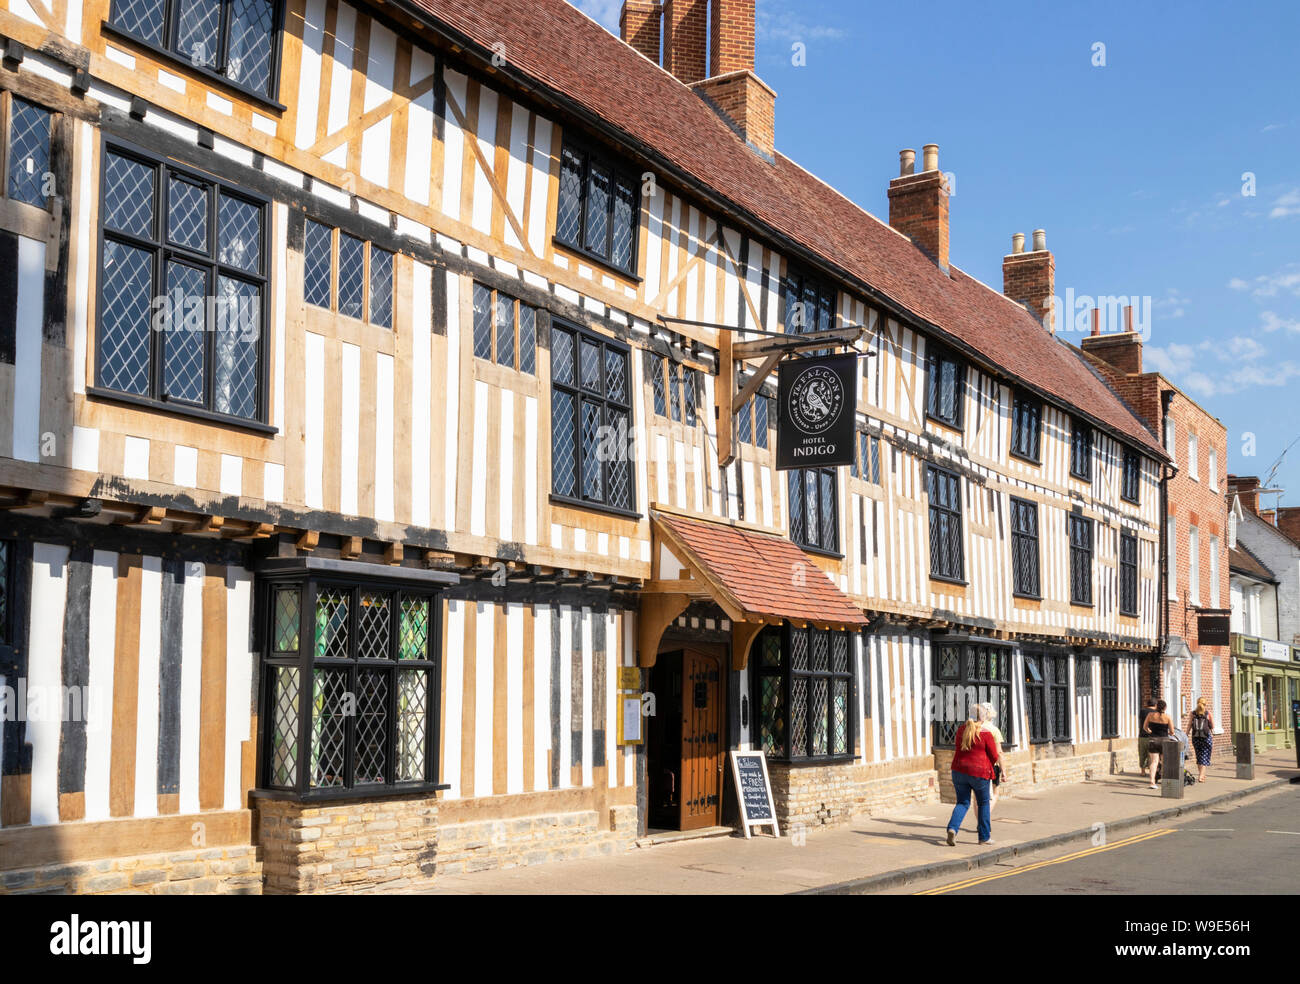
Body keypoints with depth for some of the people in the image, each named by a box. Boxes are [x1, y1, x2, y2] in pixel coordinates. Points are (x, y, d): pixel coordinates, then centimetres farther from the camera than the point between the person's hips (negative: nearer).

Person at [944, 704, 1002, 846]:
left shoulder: (961, 730, 5)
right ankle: (984, 837, 19)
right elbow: (994, 757, -6)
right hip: (979, 772, -4)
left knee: (962, 803, 12)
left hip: (959, 770, 4)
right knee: (983, 804, 15)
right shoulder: (986, 734, -11)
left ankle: (952, 828, -13)